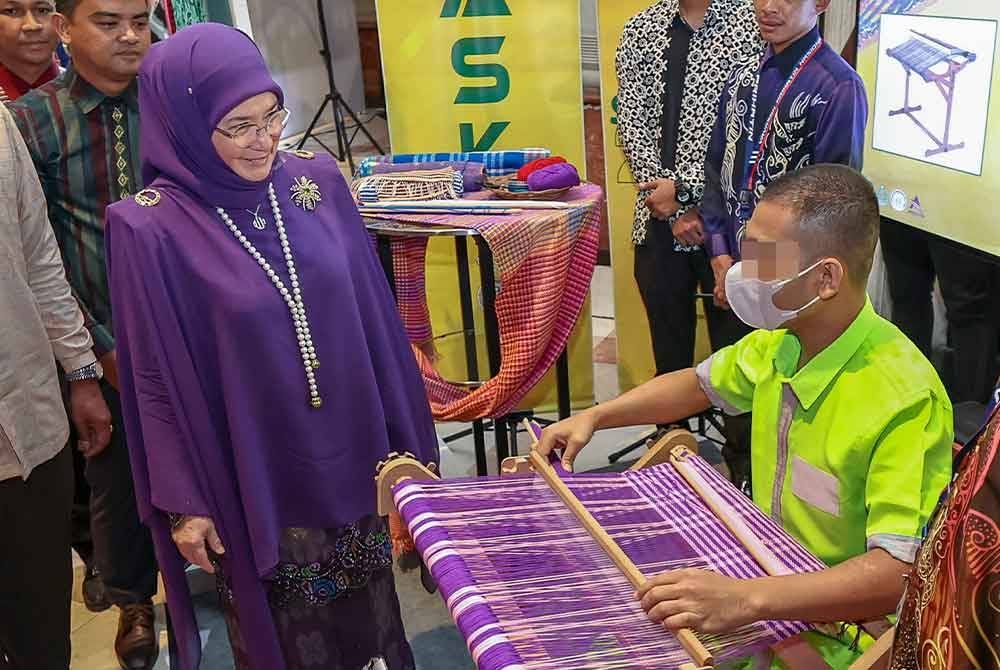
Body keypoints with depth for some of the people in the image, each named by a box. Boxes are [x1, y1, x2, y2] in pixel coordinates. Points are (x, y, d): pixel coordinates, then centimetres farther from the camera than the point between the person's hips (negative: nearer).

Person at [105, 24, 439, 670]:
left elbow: (374, 315, 2)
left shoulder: (318, 180, -5)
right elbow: (157, 377, -8)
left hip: (352, 451, 4)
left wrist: (405, 438, 7)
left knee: (368, 604, 20)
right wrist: (184, 500, -5)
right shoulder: (149, 228, -15)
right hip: (254, 474, -3)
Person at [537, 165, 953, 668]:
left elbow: (903, 571, -34)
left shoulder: (904, 400, -29)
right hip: (767, 576, 7)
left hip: (831, 629, -7)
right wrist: (594, 417, 4)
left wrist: (746, 600, -45)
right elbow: (701, 384, 15)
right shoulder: (780, 341, -4)